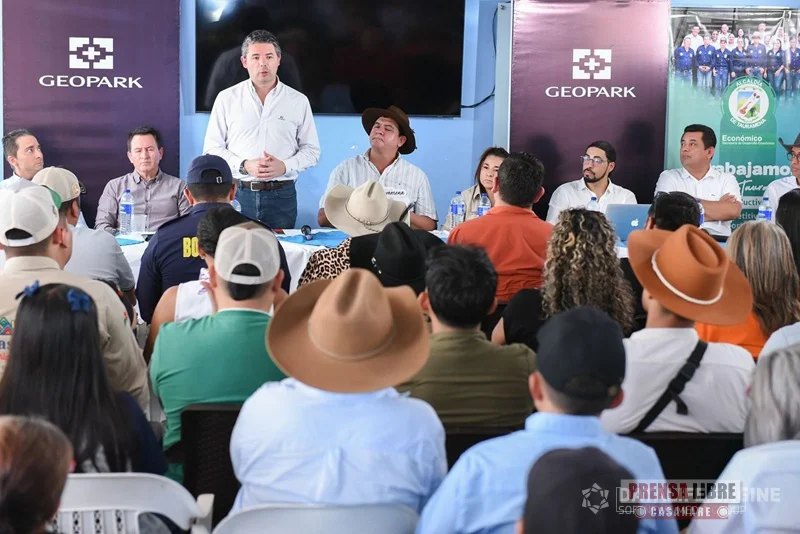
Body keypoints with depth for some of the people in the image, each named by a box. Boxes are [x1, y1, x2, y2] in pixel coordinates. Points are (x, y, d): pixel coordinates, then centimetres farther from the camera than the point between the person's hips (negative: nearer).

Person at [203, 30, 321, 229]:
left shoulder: (298, 101, 6)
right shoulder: (226, 98, 5)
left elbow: (311, 150, 7)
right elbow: (212, 149, 4)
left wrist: (285, 166, -11)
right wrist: (244, 166, -11)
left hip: (282, 196, 0)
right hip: (237, 193, 0)